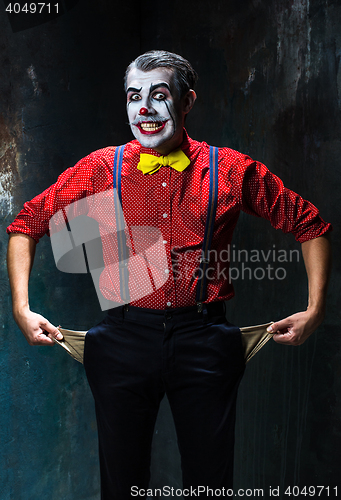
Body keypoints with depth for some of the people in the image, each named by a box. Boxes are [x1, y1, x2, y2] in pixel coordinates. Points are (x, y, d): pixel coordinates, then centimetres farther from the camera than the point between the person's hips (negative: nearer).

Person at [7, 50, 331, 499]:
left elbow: (310, 226, 9)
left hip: (205, 344, 0)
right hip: (123, 341, 1)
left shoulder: (233, 171, -1)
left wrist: (315, 310, 2)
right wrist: (21, 308, -1)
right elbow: (26, 226, 10)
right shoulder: (100, 170, 1)